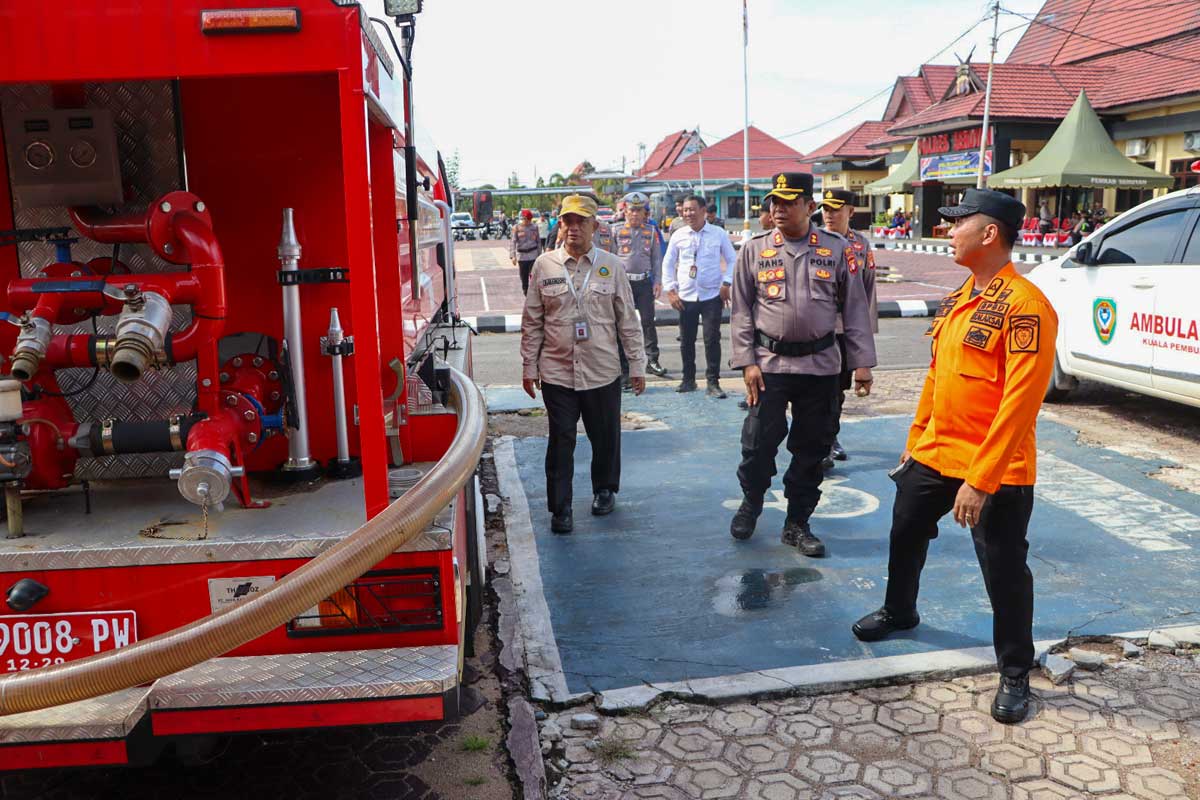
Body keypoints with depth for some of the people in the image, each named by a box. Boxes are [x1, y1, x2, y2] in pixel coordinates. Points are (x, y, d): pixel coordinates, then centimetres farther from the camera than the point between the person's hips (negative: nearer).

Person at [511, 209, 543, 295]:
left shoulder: (534, 227, 4)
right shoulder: (516, 227, -3)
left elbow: (538, 241, 11)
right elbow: (513, 242, -8)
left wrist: (539, 254, 9)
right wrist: (513, 256, -18)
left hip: (533, 255, 0)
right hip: (521, 256, 0)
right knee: (524, 276, 7)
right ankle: (525, 291, 22)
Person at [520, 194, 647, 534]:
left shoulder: (612, 266, 2)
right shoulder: (544, 265, 2)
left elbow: (628, 320, 5)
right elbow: (532, 321, 6)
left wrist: (637, 365, 4)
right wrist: (529, 367, 4)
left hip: (603, 372, 1)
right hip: (557, 373, -1)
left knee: (606, 438, 13)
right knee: (561, 442, 2)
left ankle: (605, 490, 36)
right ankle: (560, 508, 14)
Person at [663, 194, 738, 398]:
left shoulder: (718, 234, -1)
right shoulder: (678, 235, 3)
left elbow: (732, 261, 6)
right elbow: (668, 264, 9)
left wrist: (727, 284, -5)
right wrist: (670, 290, 2)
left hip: (712, 296, -2)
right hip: (685, 297, 2)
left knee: (712, 339, -3)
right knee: (686, 340, 9)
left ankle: (713, 382, 7)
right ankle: (688, 379, 24)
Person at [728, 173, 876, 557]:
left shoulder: (837, 249, 0)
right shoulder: (754, 250, 1)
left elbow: (855, 308, 3)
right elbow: (741, 310, 2)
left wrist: (862, 362, -1)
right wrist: (747, 362, -5)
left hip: (821, 364, 1)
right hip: (770, 363, -1)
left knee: (812, 447, 8)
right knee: (758, 441, 1)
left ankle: (797, 523, 23)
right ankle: (750, 503, 29)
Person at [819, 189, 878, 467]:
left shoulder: (862, 245, 3)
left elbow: (869, 288, 8)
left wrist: (868, 327, 7)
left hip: (849, 329, 3)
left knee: (839, 388, 14)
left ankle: (831, 437, 30)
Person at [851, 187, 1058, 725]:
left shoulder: (1024, 305, -20)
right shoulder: (957, 299, 8)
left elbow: (1019, 402, -24)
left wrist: (980, 479, -25)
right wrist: (914, 444, 18)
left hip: (996, 471, -8)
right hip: (933, 456, 8)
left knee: (1004, 572, 5)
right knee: (906, 535, 23)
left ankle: (1015, 673, 25)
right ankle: (898, 612, 49)